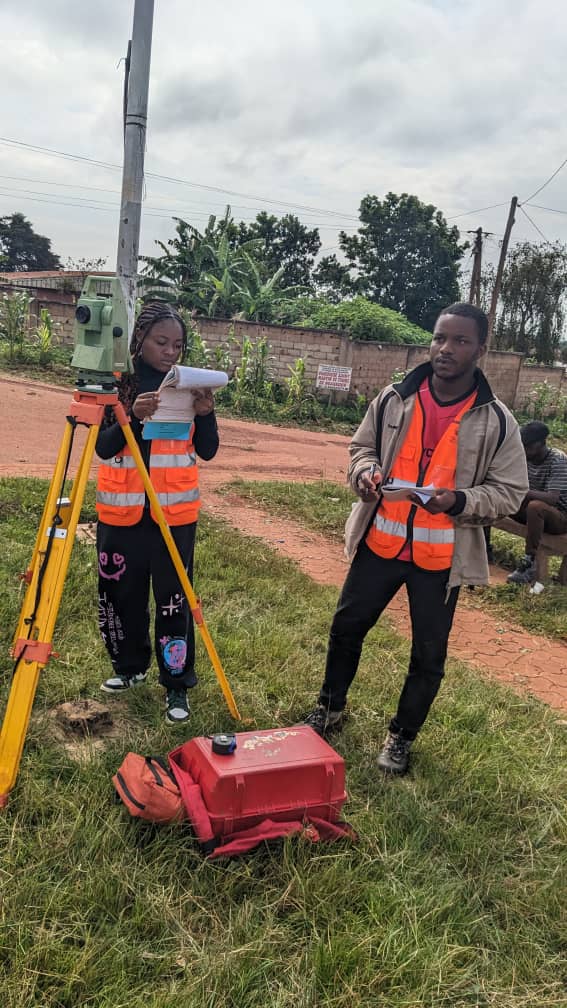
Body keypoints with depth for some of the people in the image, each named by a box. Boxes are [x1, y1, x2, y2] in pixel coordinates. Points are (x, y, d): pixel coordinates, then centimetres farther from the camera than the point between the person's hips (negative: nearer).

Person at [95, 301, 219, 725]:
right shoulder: (116, 382, -2)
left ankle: (177, 684, 13)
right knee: (121, 593, 12)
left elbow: (207, 450, -1)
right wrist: (133, 417, -28)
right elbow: (104, 447, -11)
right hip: (122, 511, 1)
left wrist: (206, 414, -20)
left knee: (174, 598, 1)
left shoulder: (189, 384, 1)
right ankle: (130, 666, 33)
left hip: (175, 511, 0)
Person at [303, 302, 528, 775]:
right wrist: (365, 471, -12)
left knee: (429, 654, 9)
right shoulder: (395, 398, -4)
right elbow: (363, 445, 11)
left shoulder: (496, 421, -9)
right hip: (380, 542, 2)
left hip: (442, 557, -2)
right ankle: (331, 708, 41)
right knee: (347, 627, 16)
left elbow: (509, 490, -4)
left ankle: (402, 736, 32)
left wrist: (460, 501, -23)